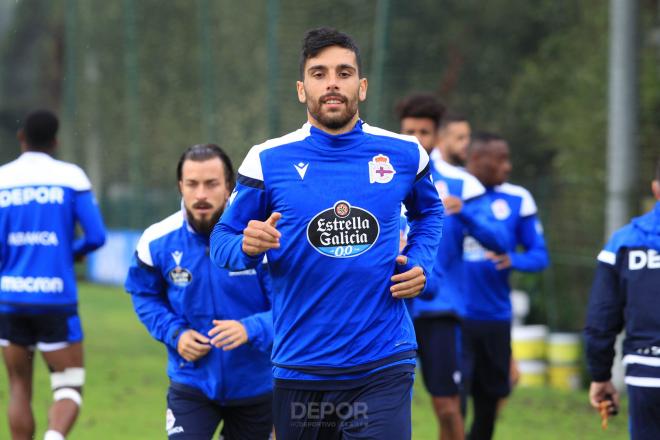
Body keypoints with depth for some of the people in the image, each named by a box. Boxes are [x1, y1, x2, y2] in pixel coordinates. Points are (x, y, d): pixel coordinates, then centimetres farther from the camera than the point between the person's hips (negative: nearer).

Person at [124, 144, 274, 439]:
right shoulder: (158, 241, -11)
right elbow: (145, 296, 8)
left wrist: (251, 329, -37)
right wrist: (174, 333, -9)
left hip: (254, 386, 0)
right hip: (191, 384, 0)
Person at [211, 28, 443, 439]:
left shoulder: (405, 154, 4)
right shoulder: (268, 160, -1)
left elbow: (430, 213, 24)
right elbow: (224, 237, 8)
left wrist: (420, 263, 6)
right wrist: (247, 247, -15)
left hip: (383, 370, -1)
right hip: (299, 370, 1)